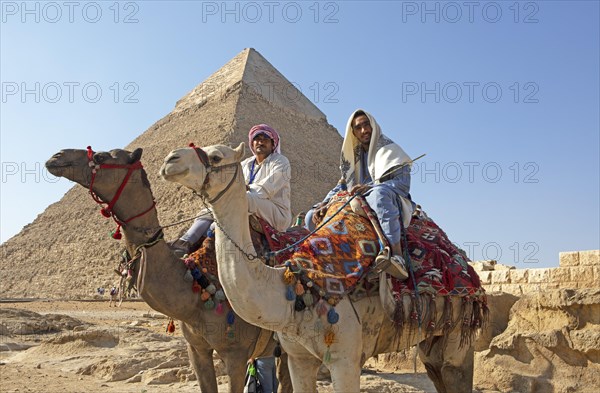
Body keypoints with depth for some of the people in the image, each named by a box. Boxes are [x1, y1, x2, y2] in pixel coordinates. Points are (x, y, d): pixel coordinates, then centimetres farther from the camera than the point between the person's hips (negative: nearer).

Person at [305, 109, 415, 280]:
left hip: (393, 207, -5)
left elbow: (403, 183, -10)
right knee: (312, 217, -5)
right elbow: (341, 187, 15)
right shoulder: (354, 157, 21)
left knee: (380, 192, -42)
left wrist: (369, 187, -25)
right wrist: (324, 204, -6)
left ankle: (397, 257, -53)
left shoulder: (390, 151, 4)